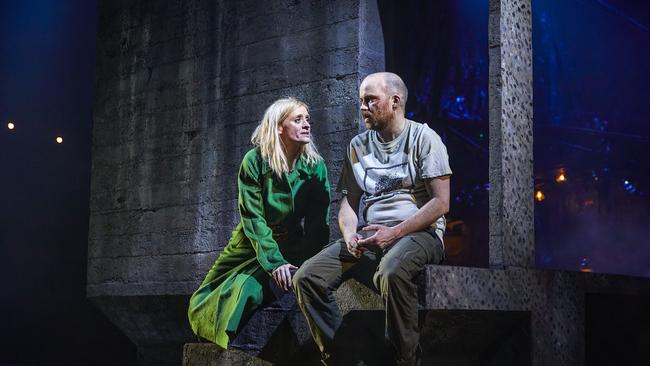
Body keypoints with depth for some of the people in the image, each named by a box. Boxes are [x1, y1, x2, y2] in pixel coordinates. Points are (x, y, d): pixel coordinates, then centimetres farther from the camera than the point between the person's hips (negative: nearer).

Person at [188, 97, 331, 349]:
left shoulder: (315, 166, -10)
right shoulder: (255, 161, -14)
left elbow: (319, 222, -10)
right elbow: (253, 218, -19)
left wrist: (306, 262, -24)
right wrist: (274, 262, -29)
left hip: (292, 249, -1)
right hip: (253, 245, 1)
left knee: (246, 289, -26)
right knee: (204, 304, 1)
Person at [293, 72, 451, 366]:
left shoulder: (423, 137, 1)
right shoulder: (358, 146, 17)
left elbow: (440, 202, -7)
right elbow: (349, 202, 15)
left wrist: (394, 233, -17)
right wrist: (350, 235, -8)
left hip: (418, 232, -5)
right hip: (366, 237, 5)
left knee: (390, 273, -40)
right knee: (307, 278, -18)